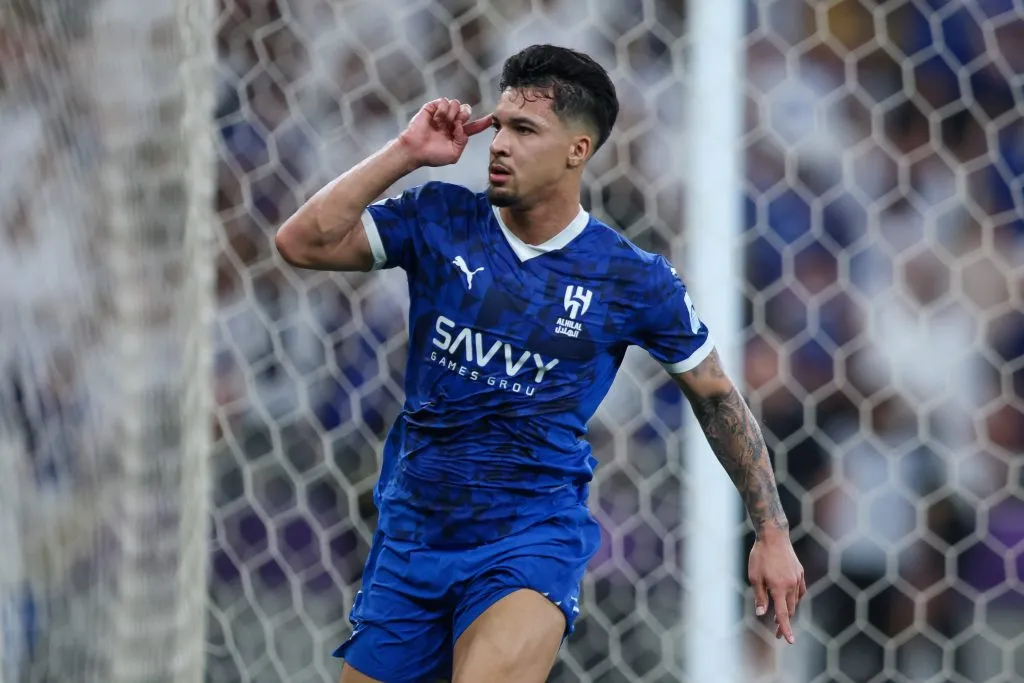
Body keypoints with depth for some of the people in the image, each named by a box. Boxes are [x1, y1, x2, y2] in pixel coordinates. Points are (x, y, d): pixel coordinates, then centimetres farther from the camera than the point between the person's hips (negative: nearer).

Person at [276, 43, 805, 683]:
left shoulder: (634, 280, -5)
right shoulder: (441, 219, -1)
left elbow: (716, 396, 6)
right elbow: (303, 243, -8)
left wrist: (773, 534, 5)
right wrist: (405, 152, -13)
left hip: (532, 540, -4)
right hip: (411, 529, 4)